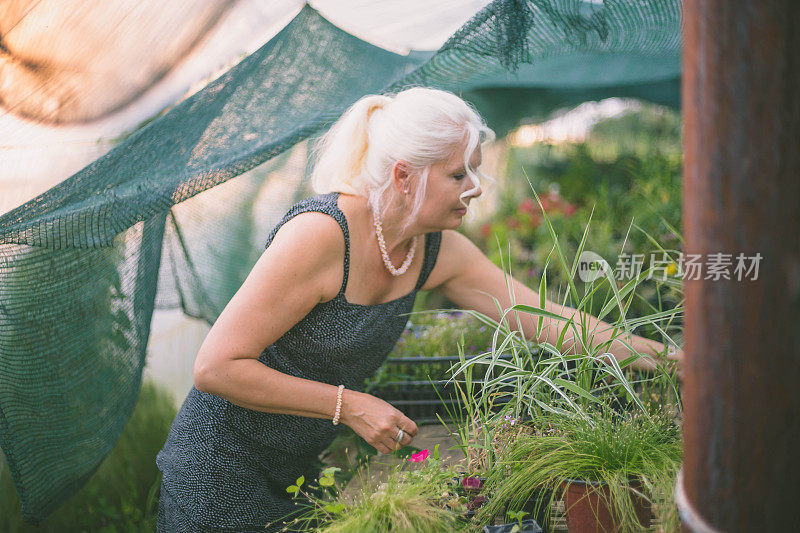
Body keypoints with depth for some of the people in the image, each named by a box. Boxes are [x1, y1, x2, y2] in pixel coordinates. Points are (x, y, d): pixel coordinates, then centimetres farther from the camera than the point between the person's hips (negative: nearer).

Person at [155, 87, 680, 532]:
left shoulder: (439, 251, -7)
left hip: (300, 468, 7)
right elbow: (216, 367, -28)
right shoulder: (321, 234, -29)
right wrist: (350, 406, -26)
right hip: (223, 465, -6)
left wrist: (660, 356, -4)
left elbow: (544, 317, 1)